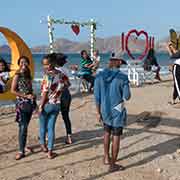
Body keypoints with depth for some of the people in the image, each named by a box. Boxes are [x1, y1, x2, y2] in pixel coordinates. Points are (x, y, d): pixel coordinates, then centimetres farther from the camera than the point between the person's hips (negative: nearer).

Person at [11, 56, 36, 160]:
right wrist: (26, 96, -15)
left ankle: (24, 146, 26)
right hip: (21, 104, -6)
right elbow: (13, 90, -11)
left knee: (25, 126, 14)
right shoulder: (17, 75, -6)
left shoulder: (28, 75, 11)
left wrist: (33, 95, 4)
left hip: (30, 103, 6)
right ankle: (21, 151, -4)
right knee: (23, 127, -8)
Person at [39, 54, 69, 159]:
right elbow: (67, 84, 14)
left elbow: (45, 93, -19)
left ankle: (43, 144, 38)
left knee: (43, 126, 19)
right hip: (57, 105, 5)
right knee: (51, 127, 10)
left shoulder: (47, 76, -20)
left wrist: (40, 106, -12)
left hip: (47, 104, -4)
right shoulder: (61, 74, -2)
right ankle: (50, 152, 10)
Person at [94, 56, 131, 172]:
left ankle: (106, 158, 36)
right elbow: (127, 96, -11)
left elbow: (97, 96, -2)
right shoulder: (123, 77, -17)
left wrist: (98, 112, 7)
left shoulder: (99, 76, -6)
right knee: (116, 137, 8)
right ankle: (113, 165, 18)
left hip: (105, 110, 4)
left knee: (107, 132, 27)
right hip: (118, 111, -4)